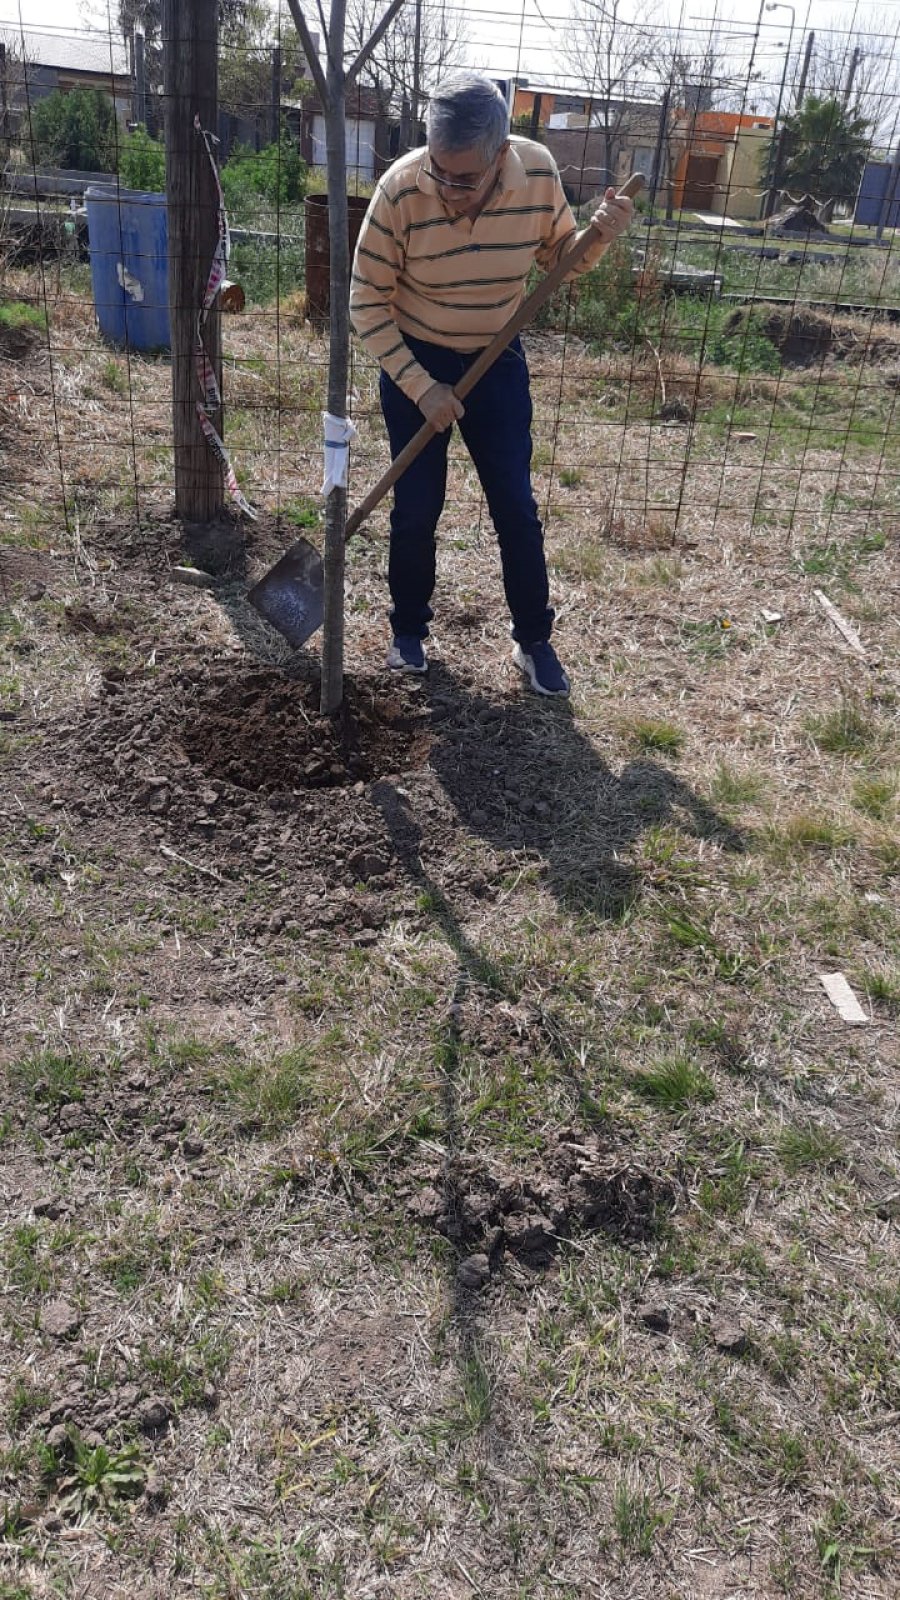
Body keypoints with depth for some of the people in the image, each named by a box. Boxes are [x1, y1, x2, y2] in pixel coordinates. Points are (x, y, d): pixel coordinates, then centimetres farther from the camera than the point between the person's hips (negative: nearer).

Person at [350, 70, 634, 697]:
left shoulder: (538, 171, -17)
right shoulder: (401, 188, -24)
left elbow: (559, 257, 1)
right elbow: (367, 303, -16)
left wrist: (599, 236, -21)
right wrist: (421, 388, -20)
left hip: (497, 360, 2)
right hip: (413, 362, -2)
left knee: (517, 508, 2)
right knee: (417, 508, 4)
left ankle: (534, 641, 17)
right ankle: (409, 629, 26)